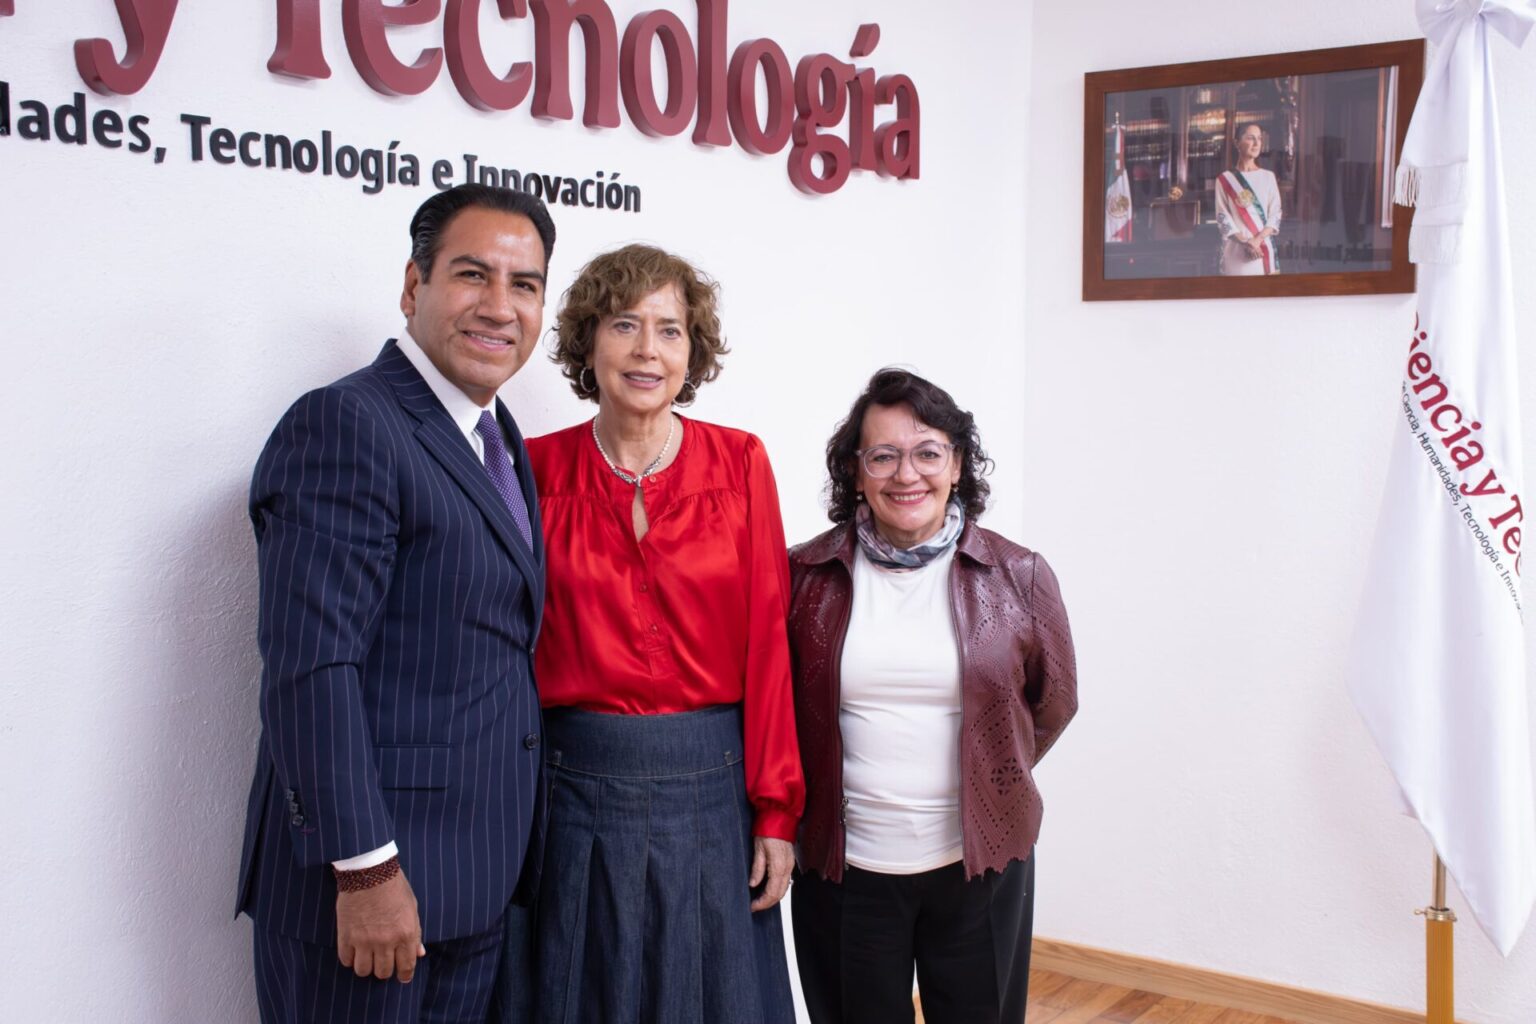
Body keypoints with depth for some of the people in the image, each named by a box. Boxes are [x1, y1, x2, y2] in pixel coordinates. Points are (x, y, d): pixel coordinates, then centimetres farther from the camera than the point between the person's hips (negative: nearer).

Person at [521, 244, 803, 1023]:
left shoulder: (740, 463, -1)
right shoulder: (540, 468, -1)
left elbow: (767, 640, -3)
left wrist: (775, 811, -5)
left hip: (711, 784, 0)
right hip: (578, 785, 0)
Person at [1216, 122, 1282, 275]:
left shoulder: (1268, 177, 11)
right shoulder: (1225, 180, 5)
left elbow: (1275, 214, 5)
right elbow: (1223, 217, -1)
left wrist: (1258, 239, -12)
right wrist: (1245, 242, -15)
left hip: (1264, 248, 2)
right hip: (1236, 250, -2)